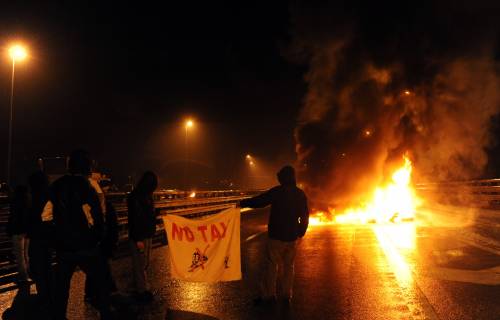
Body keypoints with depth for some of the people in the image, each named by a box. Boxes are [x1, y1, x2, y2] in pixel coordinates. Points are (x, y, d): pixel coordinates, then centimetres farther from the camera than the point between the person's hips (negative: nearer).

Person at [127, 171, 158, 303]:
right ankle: (142, 291, 9)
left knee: (145, 263, 15)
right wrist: (138, 239, -19)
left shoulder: (147, 196, 10)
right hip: (139, 237, -9)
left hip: (147, 235, 9)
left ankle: (142, 288, 26)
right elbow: (134, 219, -20)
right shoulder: (135, 197, -17)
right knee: (140, 264, 0)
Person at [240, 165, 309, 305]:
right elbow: (304, 216, 9)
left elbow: (259, 201, -12)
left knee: (271, 265, 2)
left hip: (276, 236, -5)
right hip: (292, 237, 5)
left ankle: (268, 295, 4)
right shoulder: (301, 194, 4)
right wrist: (300, 233, 18)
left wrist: (243, 203, 1)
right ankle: (286, 295, 17)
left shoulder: (277, 191, -12)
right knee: (288, 266, 13)